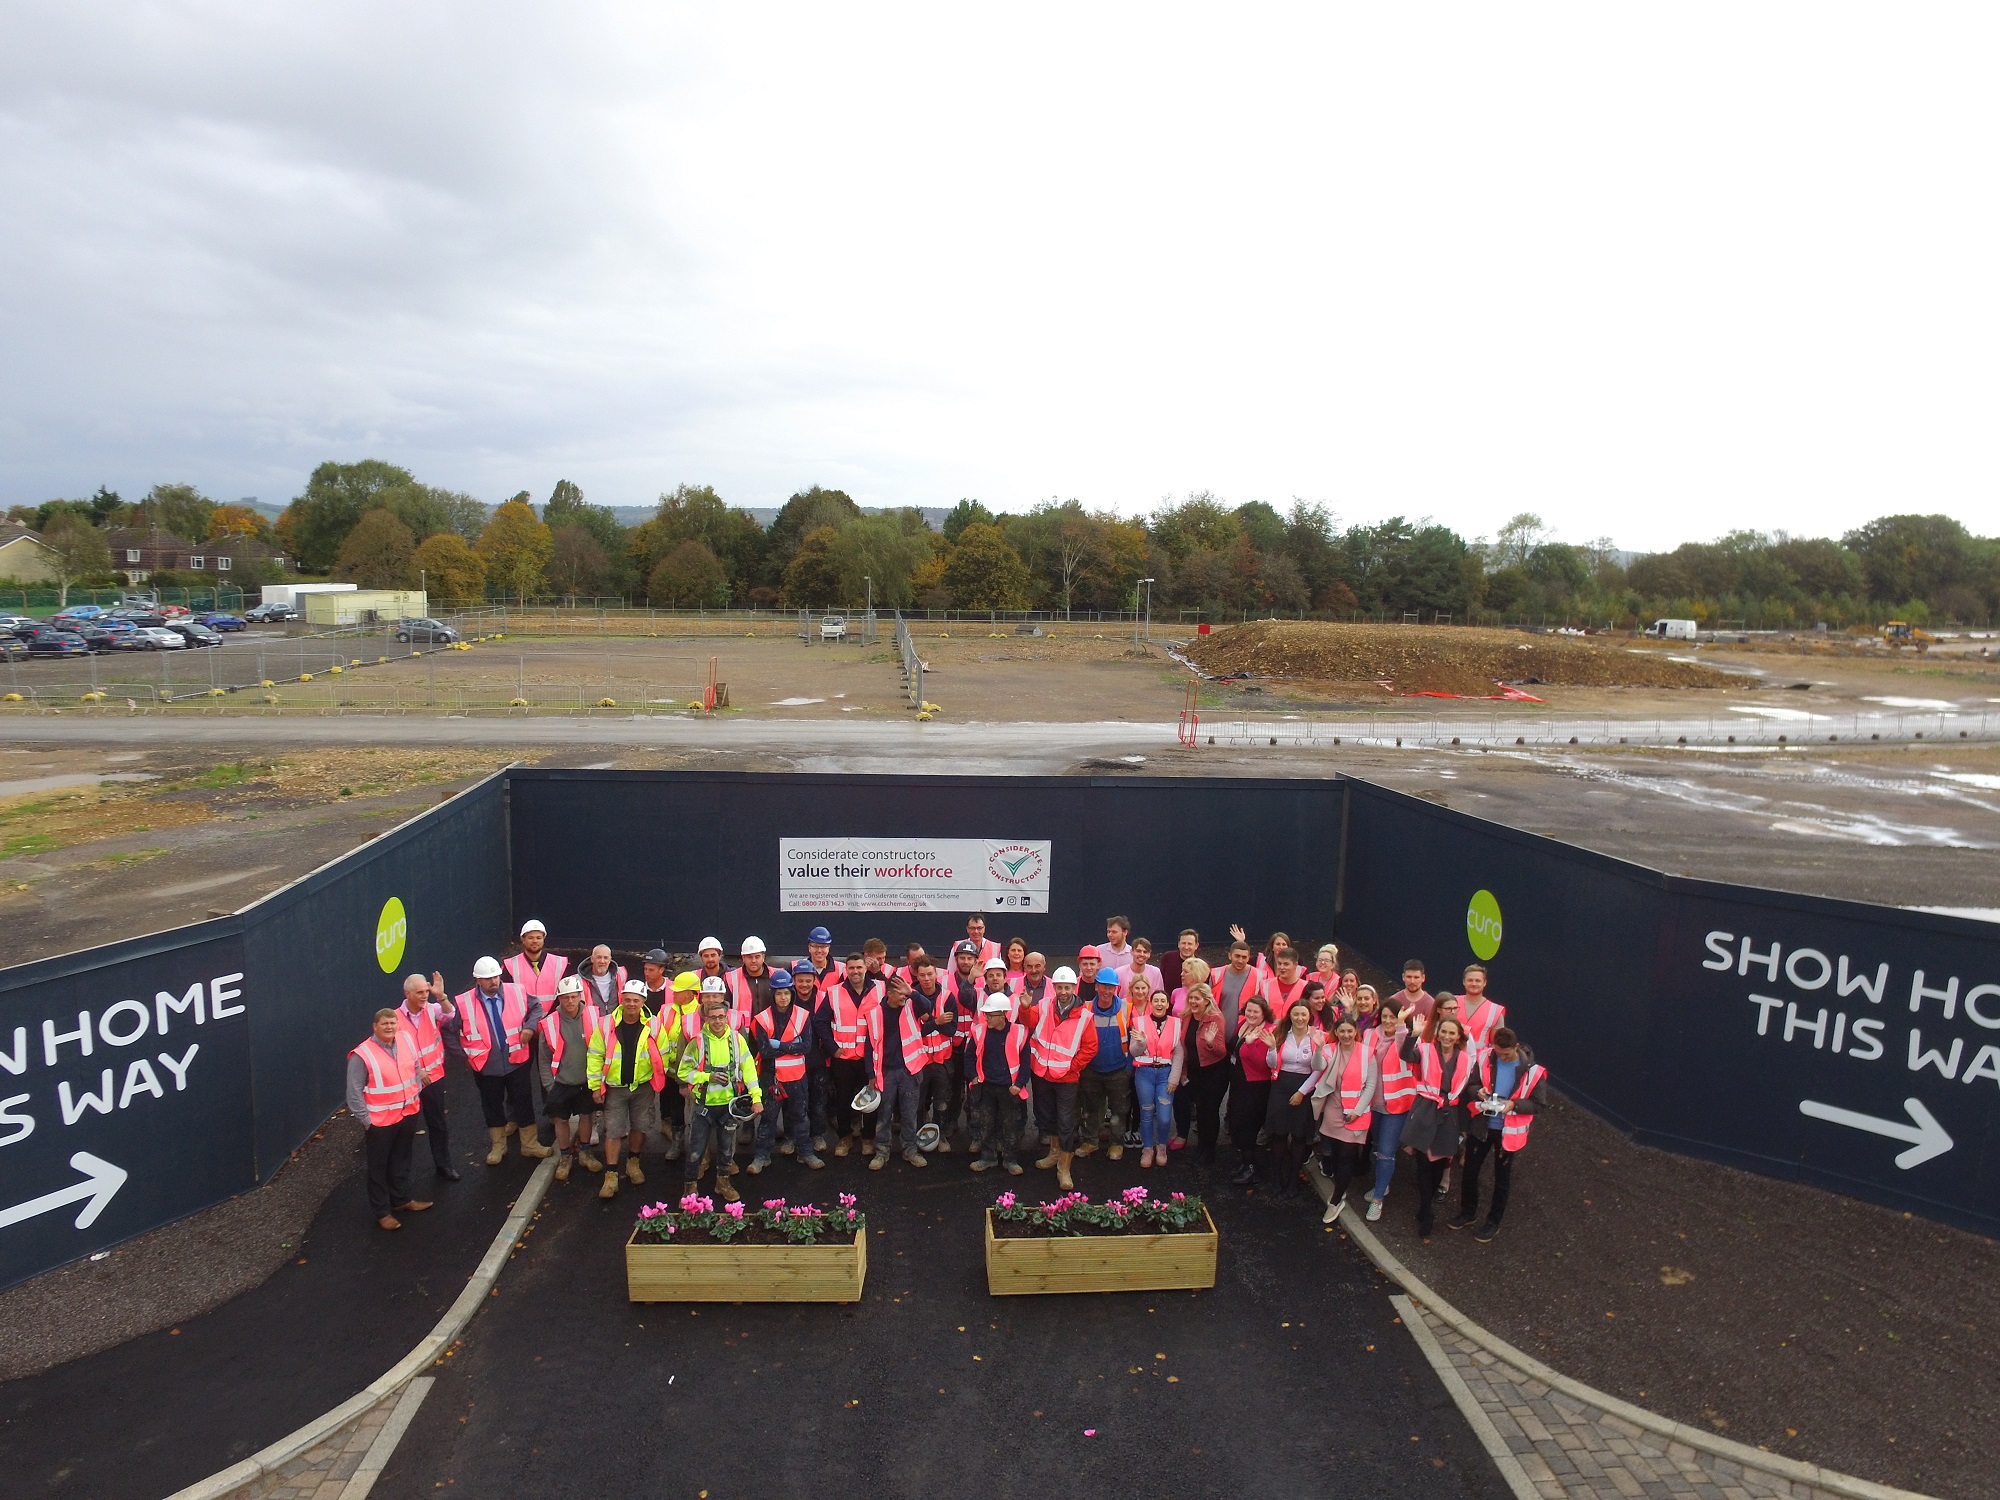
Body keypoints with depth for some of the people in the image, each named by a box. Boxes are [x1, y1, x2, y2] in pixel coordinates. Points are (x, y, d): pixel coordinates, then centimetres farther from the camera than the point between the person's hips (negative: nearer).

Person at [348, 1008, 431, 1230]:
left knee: (402, 1161, 22)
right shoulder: (362, 1055, -20)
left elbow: (416, 1068, 13)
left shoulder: (405, 1041, -2)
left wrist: (416, 1093, 8)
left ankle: (401, 1199, 39)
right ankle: (382, 1212, 22)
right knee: (379, 1167, 9)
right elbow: (354, 1093, -16)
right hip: (380, 1120, -6)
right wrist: (366, 1120, -14)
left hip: (408, 1114, 6)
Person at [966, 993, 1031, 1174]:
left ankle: (1009, 1158, 24)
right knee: (985, 1123, 13)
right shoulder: (980, 1031, -5)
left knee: (1010, 1125, 9)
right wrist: (973, 1076, 1)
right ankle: (988, 1156, 28)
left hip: (1009, 1089, -2)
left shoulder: (1019, 1032, -12)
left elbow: (1025, 1061, -5)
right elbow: (970, 1055, 9)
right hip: (985, 1087, 2)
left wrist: (1019, 1083, -9)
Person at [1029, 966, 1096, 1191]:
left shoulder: (1083, 1016, -11)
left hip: (1066, 1078, -3)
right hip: (1042, 1074, 4)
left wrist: (1072, 1067, -10)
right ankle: (1055, 1152, 40)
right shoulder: (1044, 1008, -4)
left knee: (1066, 1123, 1)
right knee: (1046, 1115, 20)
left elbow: (1090, 1047, -7)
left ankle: (1064, 1168, 12)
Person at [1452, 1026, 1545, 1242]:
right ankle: (1467, 1213, 38)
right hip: (1481, 1126, 2)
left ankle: (1493, 1222, 34)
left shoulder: (1532, 1071, -18)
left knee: (1502, 1178, 16)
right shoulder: (1485, 1059, -12)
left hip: (1508, 1132, -2)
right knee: (1470, 1170, 15)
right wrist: (1478, 1091, -23)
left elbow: (1536, 1104, -10)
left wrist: (1513, 1105, -27)